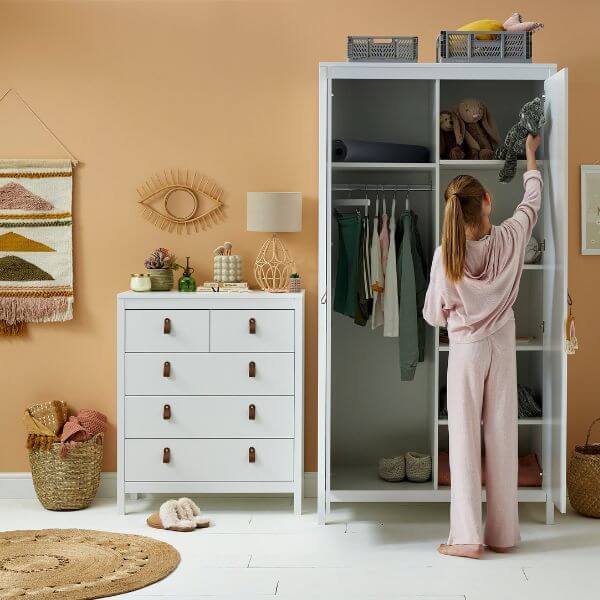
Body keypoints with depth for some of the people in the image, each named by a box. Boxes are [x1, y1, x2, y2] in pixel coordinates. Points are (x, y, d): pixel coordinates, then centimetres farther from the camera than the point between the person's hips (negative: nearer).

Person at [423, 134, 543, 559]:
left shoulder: (447, 254, -15)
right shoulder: (510, 238, -9)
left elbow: (433, 316, -7)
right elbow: (533, 201, 13)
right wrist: (531, 157, 27)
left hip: (466, 349, -3)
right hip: (503, 345, 3)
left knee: (465, 437, 2)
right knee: (502, 435, 8)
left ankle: (468, 537, 2)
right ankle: (503, 534, 15)